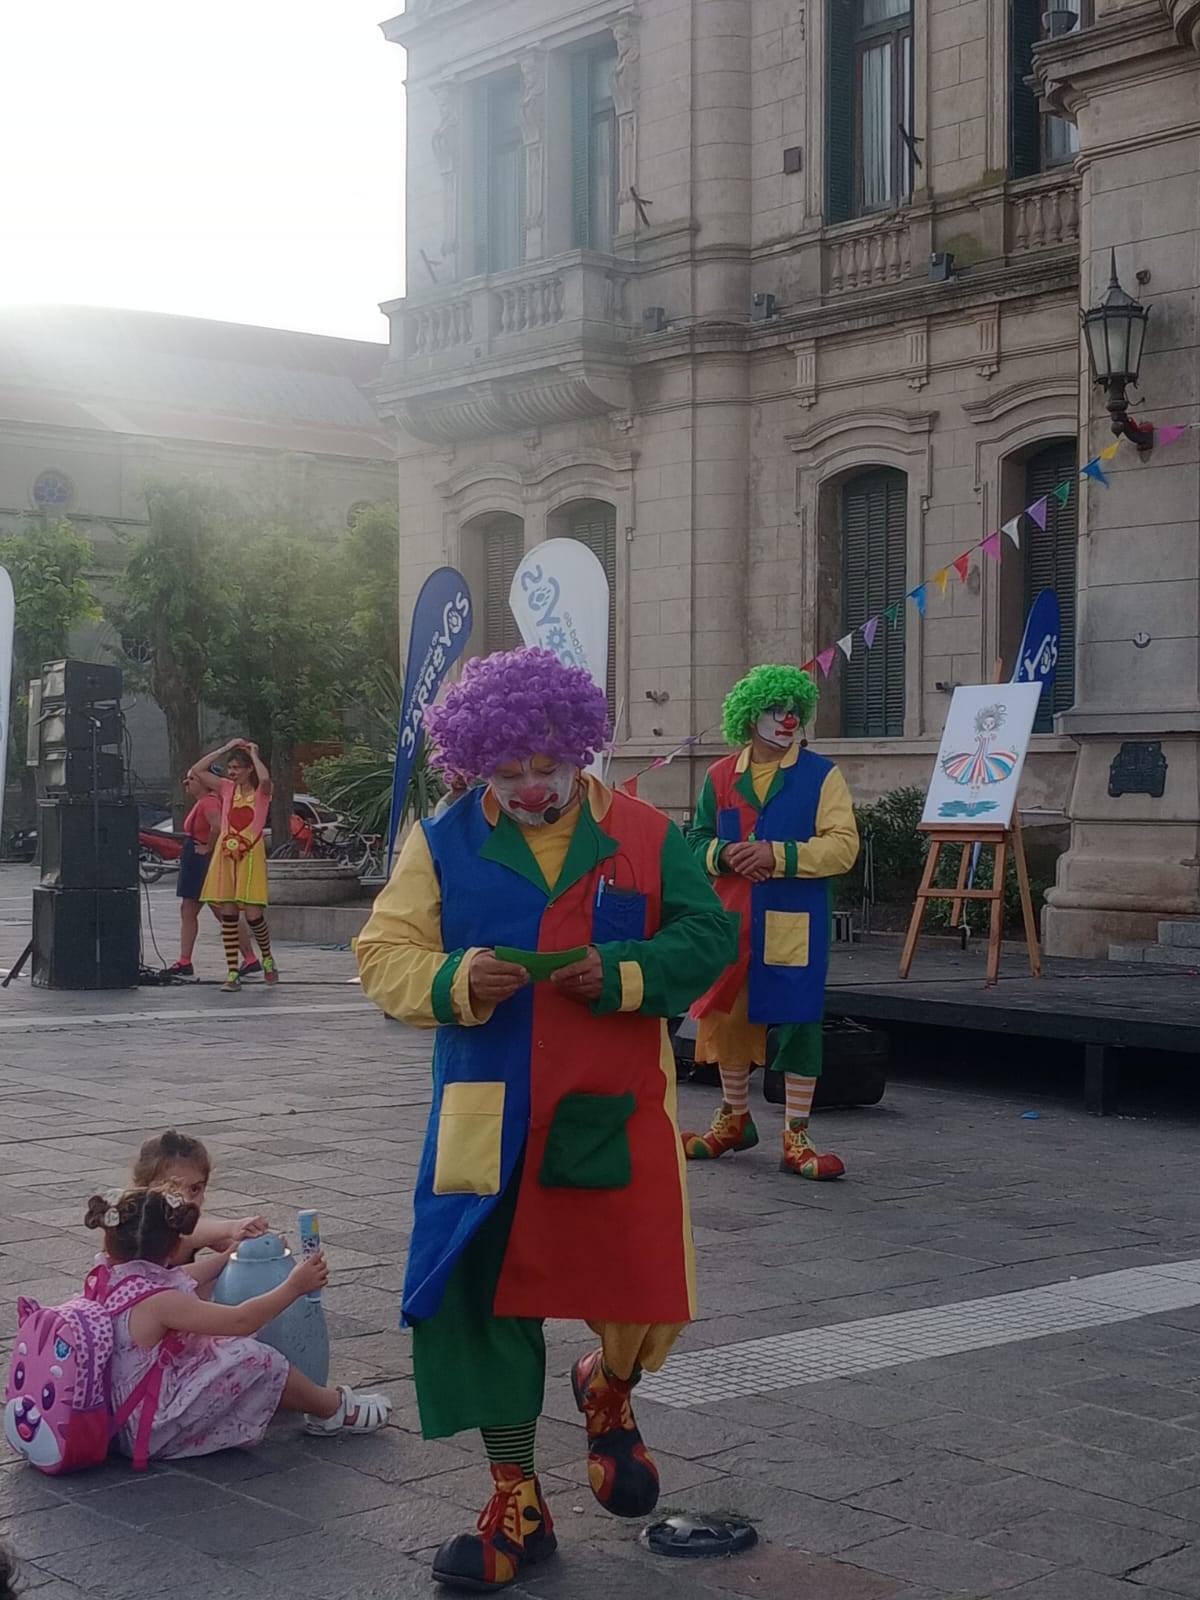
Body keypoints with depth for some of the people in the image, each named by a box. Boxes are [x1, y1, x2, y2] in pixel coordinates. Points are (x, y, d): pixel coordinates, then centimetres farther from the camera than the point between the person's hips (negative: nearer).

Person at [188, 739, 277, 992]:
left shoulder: (261, 791, -1)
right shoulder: (227, 788, 9)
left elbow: (265, 778, -26)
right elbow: (197, 770, 2)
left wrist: (254, 754, -10)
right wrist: (225, 748, 2)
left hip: (251, 856, -4)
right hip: (225, 855, 4)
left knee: (253, 914, -7)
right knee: (227, 915, 0)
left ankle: (267, 959, 21)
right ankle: (232, 974, 3)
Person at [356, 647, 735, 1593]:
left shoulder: (646, 836, 2)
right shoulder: (444, 843, 2)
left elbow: (708, 937, 1)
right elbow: (384, 955, 1)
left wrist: (623, 975, -16)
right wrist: (455, 981, -20)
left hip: (616, 1111, 0)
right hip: (489, 1117, 1)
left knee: (646, 1297, -2)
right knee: (485, 1301, 3)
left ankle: (608, 1391, 37)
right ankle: (517, 1506, 21)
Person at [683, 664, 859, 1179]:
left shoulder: (821, 775, -1)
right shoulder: (721, 776, 9)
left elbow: (843, 846, -9)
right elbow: (696, 841, 12)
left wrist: (777, 855, -20)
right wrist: (725, 855, -11)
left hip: (793, 925, -3)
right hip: (731, 919, 3)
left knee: (798, 1022, -3)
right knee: (727, 1017, 12)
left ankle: (796, 1138, 7)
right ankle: (734, 1118, 32)